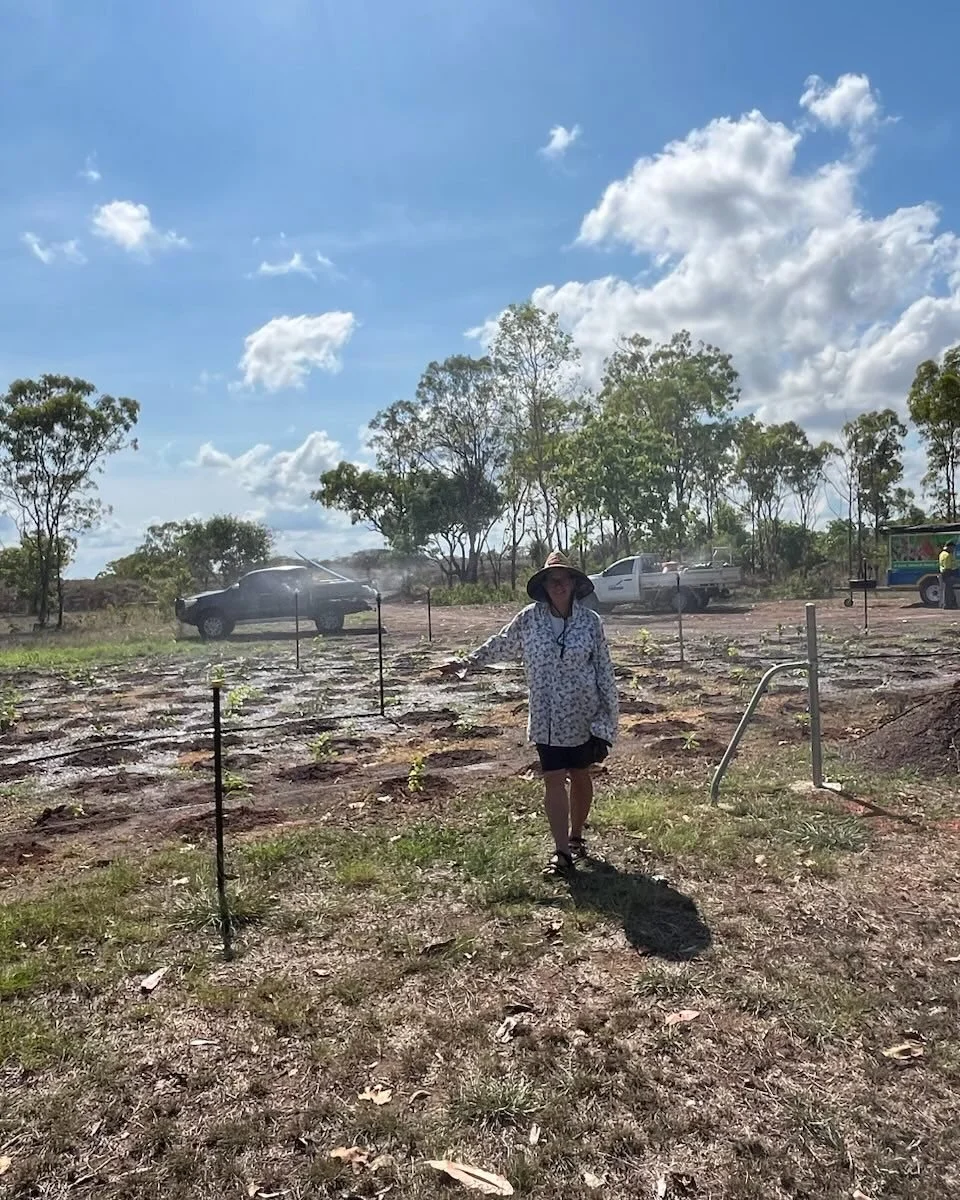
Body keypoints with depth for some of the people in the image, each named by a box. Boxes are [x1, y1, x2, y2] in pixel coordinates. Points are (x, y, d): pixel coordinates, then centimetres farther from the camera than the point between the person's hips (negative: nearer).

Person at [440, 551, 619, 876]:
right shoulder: (529, 618, -6)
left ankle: (575, 836, 36)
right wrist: (465, 663, 11)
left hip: (584, 715, 0)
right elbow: (499, 645, 9)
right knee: (553, 780, -2)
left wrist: (608, 717, -5)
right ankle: (561, 852, 4)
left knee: (580, 776, 14)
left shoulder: (590, 621, -7)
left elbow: (604, 669, -4)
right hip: (547, 717, 0)